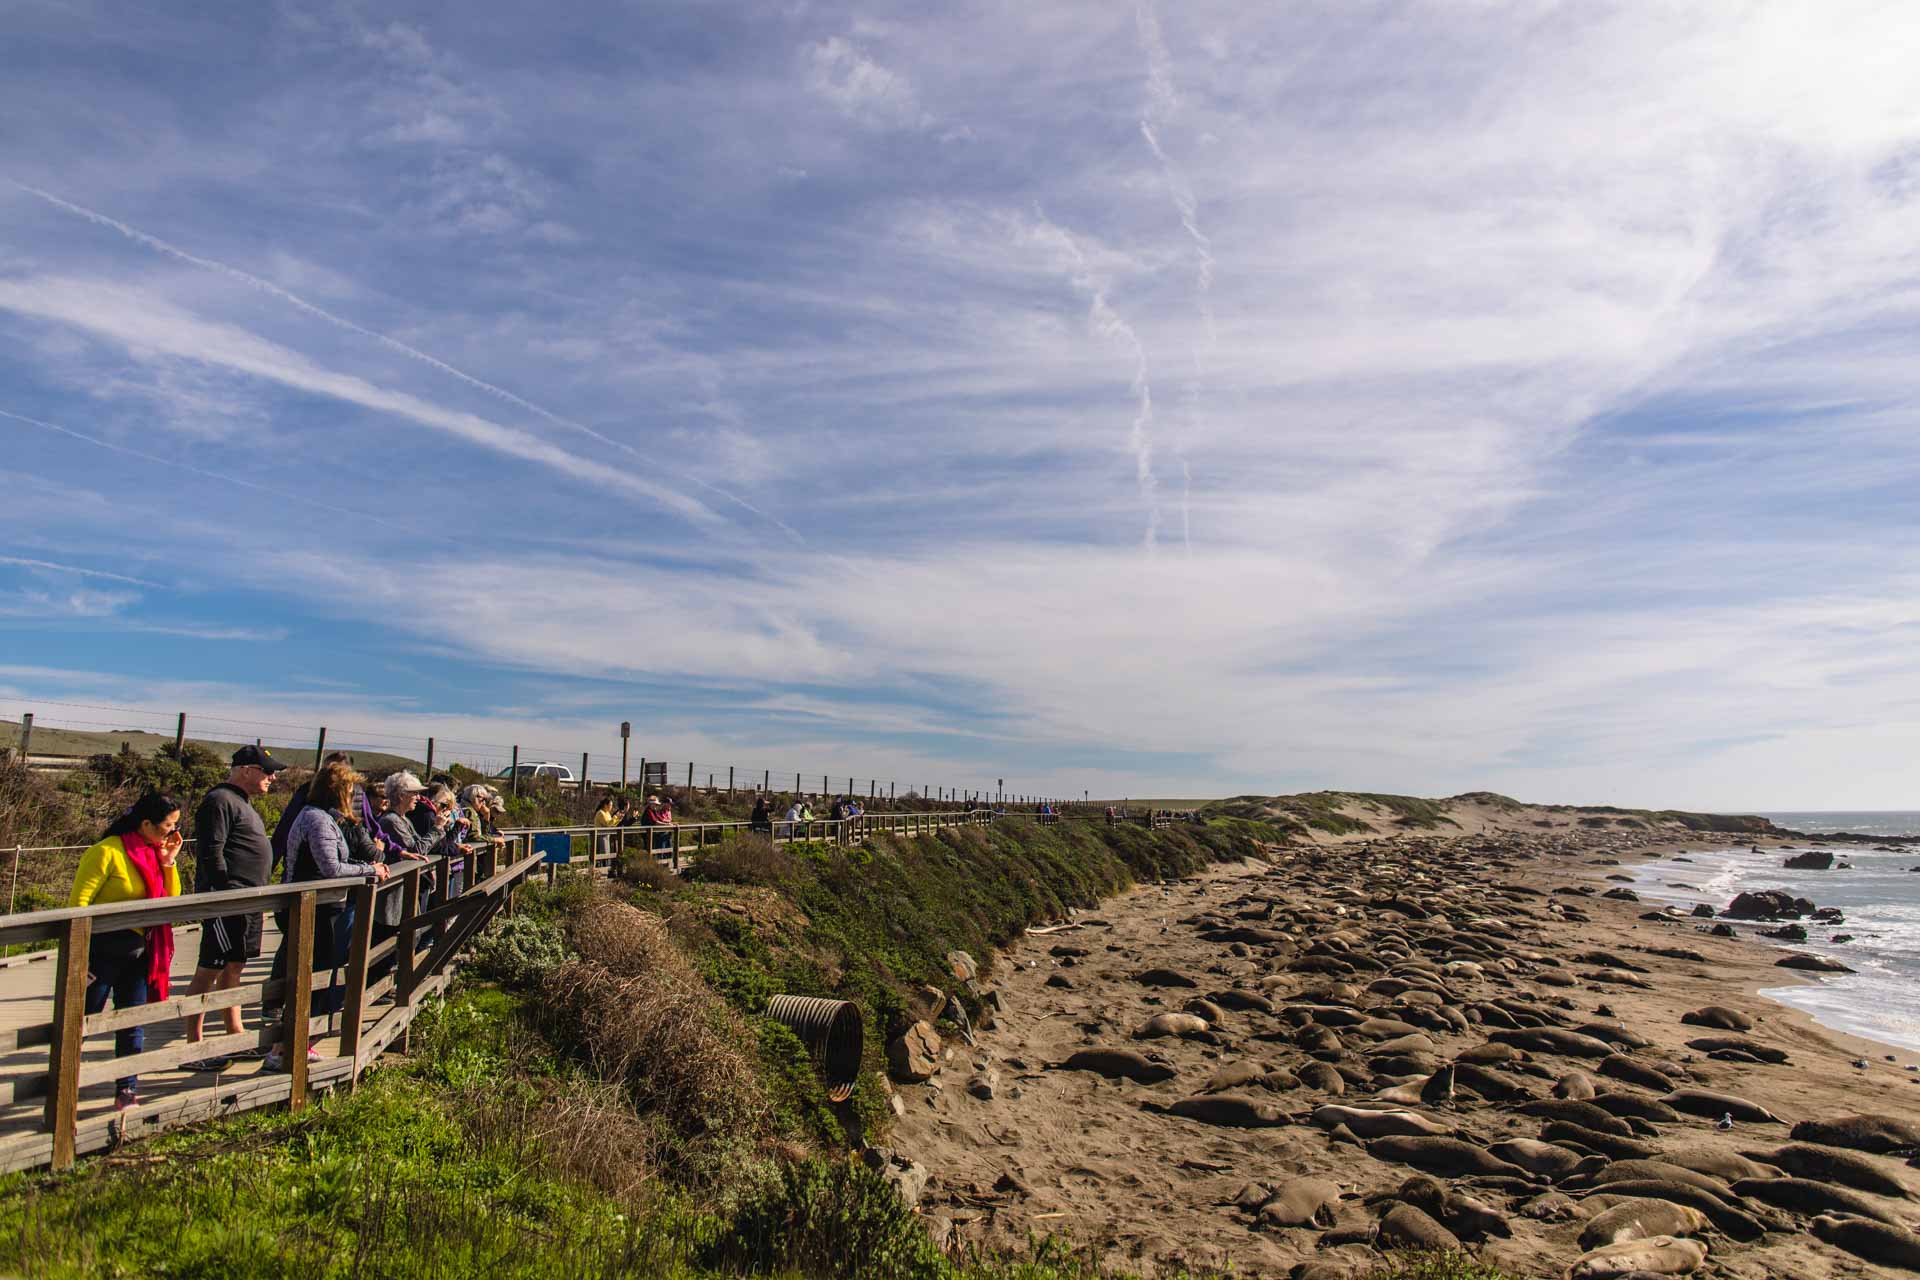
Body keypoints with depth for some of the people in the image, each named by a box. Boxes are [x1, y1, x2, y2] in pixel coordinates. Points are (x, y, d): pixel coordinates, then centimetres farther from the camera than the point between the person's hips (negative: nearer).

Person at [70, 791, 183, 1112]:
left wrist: (169, 862, -3)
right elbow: (79, 902, -14)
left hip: (139, 953, 6)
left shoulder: (155, 853, 8)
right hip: (103, 949, -6)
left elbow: (171, 900, 9)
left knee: (133, 1024, 8)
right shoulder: (107, 852, -13)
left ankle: (127, 1091, 15)